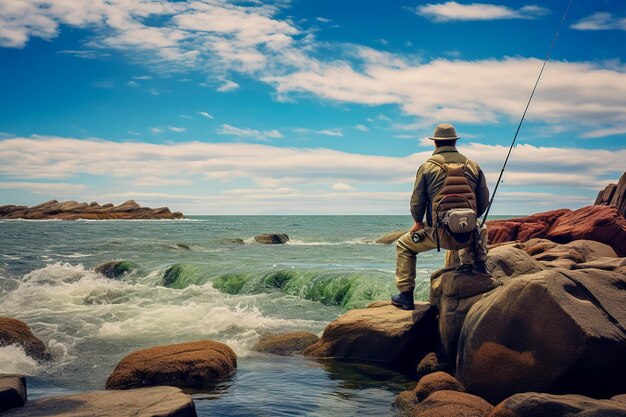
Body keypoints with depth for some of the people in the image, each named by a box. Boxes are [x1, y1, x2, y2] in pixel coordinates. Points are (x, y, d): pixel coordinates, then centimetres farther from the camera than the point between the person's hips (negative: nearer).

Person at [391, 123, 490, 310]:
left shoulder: (427, 166, -3)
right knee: (481, 230, 40)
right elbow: (484, 201, 8)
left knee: (404, 246, 21)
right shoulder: (473, 166, 4)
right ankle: (478, 263, 21)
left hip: (439, 234, -3)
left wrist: (418, 223, 16)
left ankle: (406, 296, 16)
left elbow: (417, 201, -2)